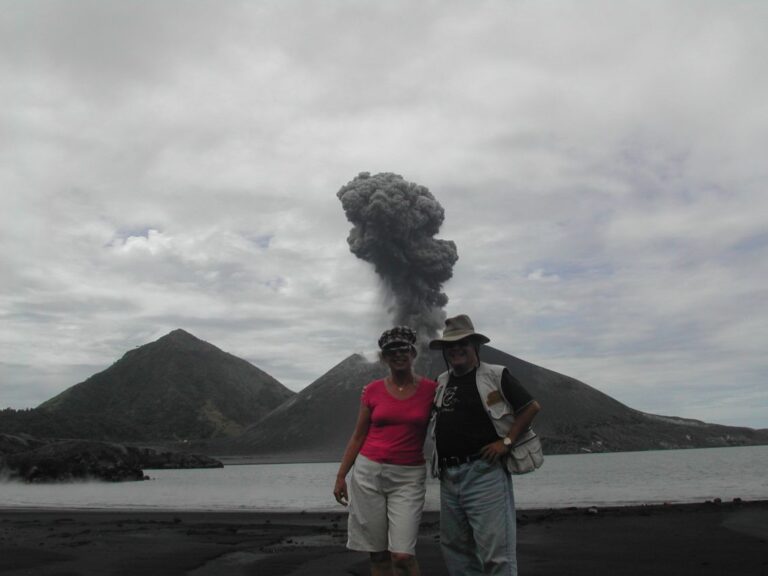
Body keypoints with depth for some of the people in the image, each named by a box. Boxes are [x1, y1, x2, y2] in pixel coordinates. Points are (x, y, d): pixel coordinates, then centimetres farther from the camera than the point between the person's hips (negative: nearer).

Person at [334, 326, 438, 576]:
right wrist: (341, 475, 6)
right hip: (369, 473, 2)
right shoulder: (373, 390, 3)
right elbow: (358, 436, 8)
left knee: (402, 555, -11)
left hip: (408, 477, -2)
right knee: (378, 554, 8)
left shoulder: (431, 389, -1)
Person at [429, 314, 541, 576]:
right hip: (449, 476, 7)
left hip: (484, 472, -6)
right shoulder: (441, 382, 15)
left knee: (495, 549, -6)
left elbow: (532, 407, -4)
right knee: (454, 546, 15)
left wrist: (506, 441, -10)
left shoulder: (496, 376, -3)